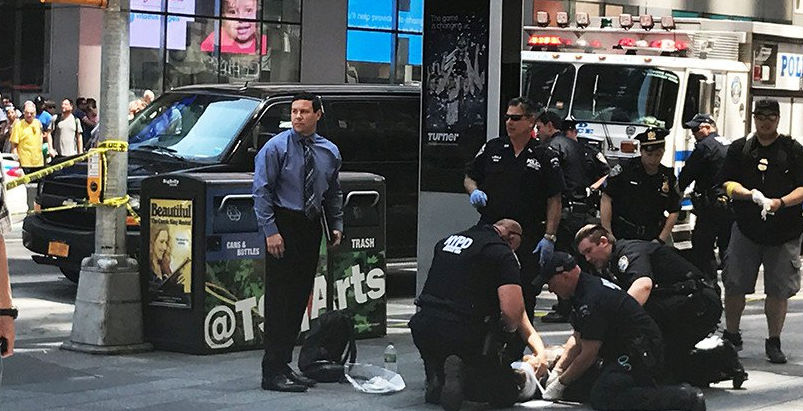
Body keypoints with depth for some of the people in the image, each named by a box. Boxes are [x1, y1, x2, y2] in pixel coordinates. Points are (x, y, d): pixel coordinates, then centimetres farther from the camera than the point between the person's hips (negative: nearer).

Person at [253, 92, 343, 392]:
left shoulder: (329, 152, 10)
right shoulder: (276, 148, -6)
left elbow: (334, 193, 20)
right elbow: (261, 191, -9)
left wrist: (336, 225, 10)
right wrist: (270, 231, -16)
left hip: (311, 227, 6)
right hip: (284, 226, -6)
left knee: (299, 299, 9)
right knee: (279, 299, -8)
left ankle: (284, 365, 17)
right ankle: (273, 372, -6)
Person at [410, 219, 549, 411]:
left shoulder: (447, 241, 18)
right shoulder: (502, 254, -5)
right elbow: (513, 311, -16)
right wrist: (508, 329, 8)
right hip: (463, 335, -6)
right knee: (506, 393, 7)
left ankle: (436, 379, 3)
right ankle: (462, 376, -17)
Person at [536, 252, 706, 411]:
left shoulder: (592, 299, -20)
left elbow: (588, 354, -17)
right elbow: (577, 339, 21)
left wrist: (560, 384, -5)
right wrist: (557, 371, 12)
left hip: (640, 356, -11)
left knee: (602, 397, -28)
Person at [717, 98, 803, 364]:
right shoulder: (740, 149, 9)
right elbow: (727, 184, 5)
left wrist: (781, 202, -19)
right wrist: (749, 194, -14)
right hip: (746, 229, 1)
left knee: (779, 290, 1)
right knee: (734, 285, 2)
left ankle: (774, 343, 13)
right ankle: (731, 336, 19)